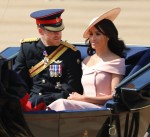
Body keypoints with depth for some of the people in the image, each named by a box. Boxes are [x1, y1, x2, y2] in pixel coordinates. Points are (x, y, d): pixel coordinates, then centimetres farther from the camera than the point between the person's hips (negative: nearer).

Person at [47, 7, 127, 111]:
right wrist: (77, 96, -1)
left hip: (102, 108, -5)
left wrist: (84, 98, -9)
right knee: (61, 103, -29)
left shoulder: (116, 62, 2)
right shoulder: (86, 61, 23)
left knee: (62, 104, -31)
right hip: (85, 107, 5)